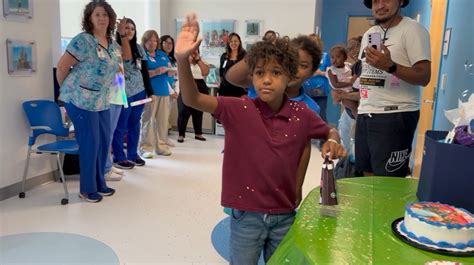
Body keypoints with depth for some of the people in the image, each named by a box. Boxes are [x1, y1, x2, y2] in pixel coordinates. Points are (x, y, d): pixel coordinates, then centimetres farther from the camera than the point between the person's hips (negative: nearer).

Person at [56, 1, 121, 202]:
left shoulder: (113, 44, 9)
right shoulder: (83, 40, -15)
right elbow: (62, 66, -11)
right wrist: (66, 90, 0)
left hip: (102, 101, 8)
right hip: (81, 100, -8)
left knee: (104, 142, 11)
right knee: (90, 144, -3)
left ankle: (100, 184, 26)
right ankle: (87, 189, 12)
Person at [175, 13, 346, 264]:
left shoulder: (301, 114, -6)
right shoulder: (239, 109, -13)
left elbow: (329, 131, 13)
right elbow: (192, 99, -24)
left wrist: (333, 142, -10)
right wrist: (182, 59, -39)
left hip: (285, 215, 2)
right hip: (247, 215, -2)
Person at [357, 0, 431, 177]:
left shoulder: (412, 29, -6)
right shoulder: (368, 34, 17)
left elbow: (424, 77, -13)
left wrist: (390, 66, -28)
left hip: (395, 115, -7)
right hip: (365, 114, 7)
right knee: (368, 176, 10)